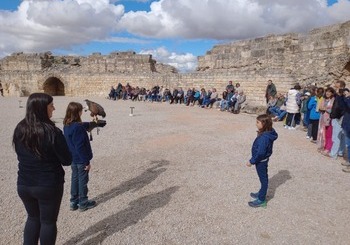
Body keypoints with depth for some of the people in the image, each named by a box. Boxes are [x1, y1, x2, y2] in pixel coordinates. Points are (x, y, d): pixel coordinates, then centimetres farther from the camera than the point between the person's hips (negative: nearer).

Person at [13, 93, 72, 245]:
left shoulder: (19, 129, -3)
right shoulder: (52, 132, -21)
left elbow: (20, 154, 12)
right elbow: (67, 161, -14)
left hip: (24, 184, 6)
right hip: (49, 185, -5)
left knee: (33, 217, 26)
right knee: (48, 221, 14)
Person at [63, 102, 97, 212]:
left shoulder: (67, 125, 2)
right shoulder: (77, 127, -27)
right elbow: (80, 147, -25)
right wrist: (87, 161, -19)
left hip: (73, 159, 9)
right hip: (81, 159, -9)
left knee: (75, 179, 19)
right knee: (83, 181, 6)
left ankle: (74, 202, 30)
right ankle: (83, 203, 21)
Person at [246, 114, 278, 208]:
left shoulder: (264, 137, -31)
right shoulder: (268, 133, -3)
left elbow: (260, 153, -28)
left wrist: (252, 161, -18)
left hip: (261, 161, -9)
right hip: (263, 160, 9)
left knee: (263, 179, 5)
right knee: (263, 178, 24)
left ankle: (261, 200, 21)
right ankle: (261, 193, 43)